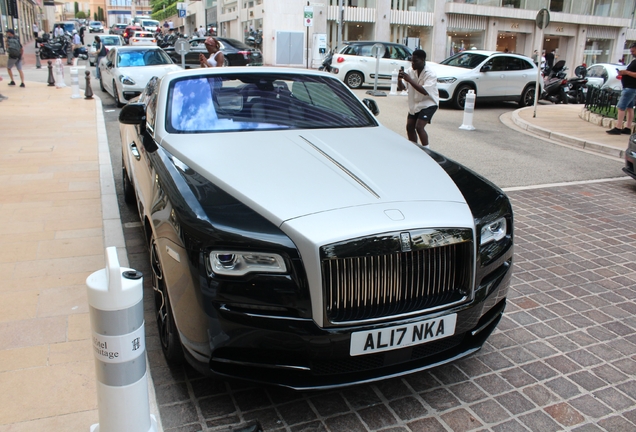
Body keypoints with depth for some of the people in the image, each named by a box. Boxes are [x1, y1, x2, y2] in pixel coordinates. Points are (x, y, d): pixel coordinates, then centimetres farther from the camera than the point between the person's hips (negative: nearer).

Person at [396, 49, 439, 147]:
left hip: (428, 103, -6)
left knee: (419, 127, -19)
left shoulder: (430, 74, -20)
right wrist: (400, 79, -29)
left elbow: (425, 91, -34)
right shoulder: (410, 71, -4)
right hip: (414, 103, 7)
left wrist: (409, 79, -38)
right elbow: (402, 88, -7)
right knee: (409, 127, 7)